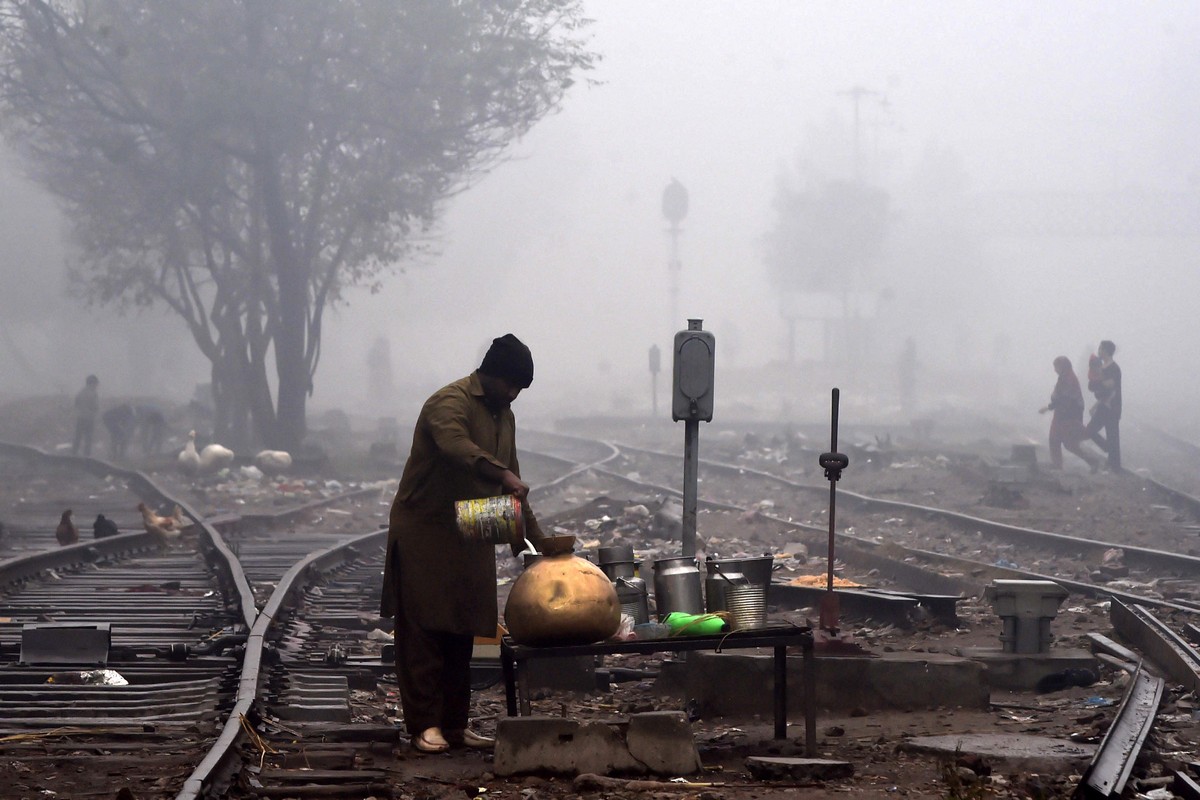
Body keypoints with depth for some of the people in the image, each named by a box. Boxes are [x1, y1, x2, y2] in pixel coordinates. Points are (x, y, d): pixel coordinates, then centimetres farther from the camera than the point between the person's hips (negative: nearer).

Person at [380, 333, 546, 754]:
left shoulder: (504, 416, 15)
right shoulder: (450, 402, -14)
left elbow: (512, 487, 22)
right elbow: (455, 445, -36)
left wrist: (534, 540, 16)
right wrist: (501, 473, -49)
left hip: (469, 540, 8)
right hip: (424, 534, -8)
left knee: (461, 633, 8)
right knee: (423, 632, -7)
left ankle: (456, 724, 13)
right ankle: (424, 725, -6)